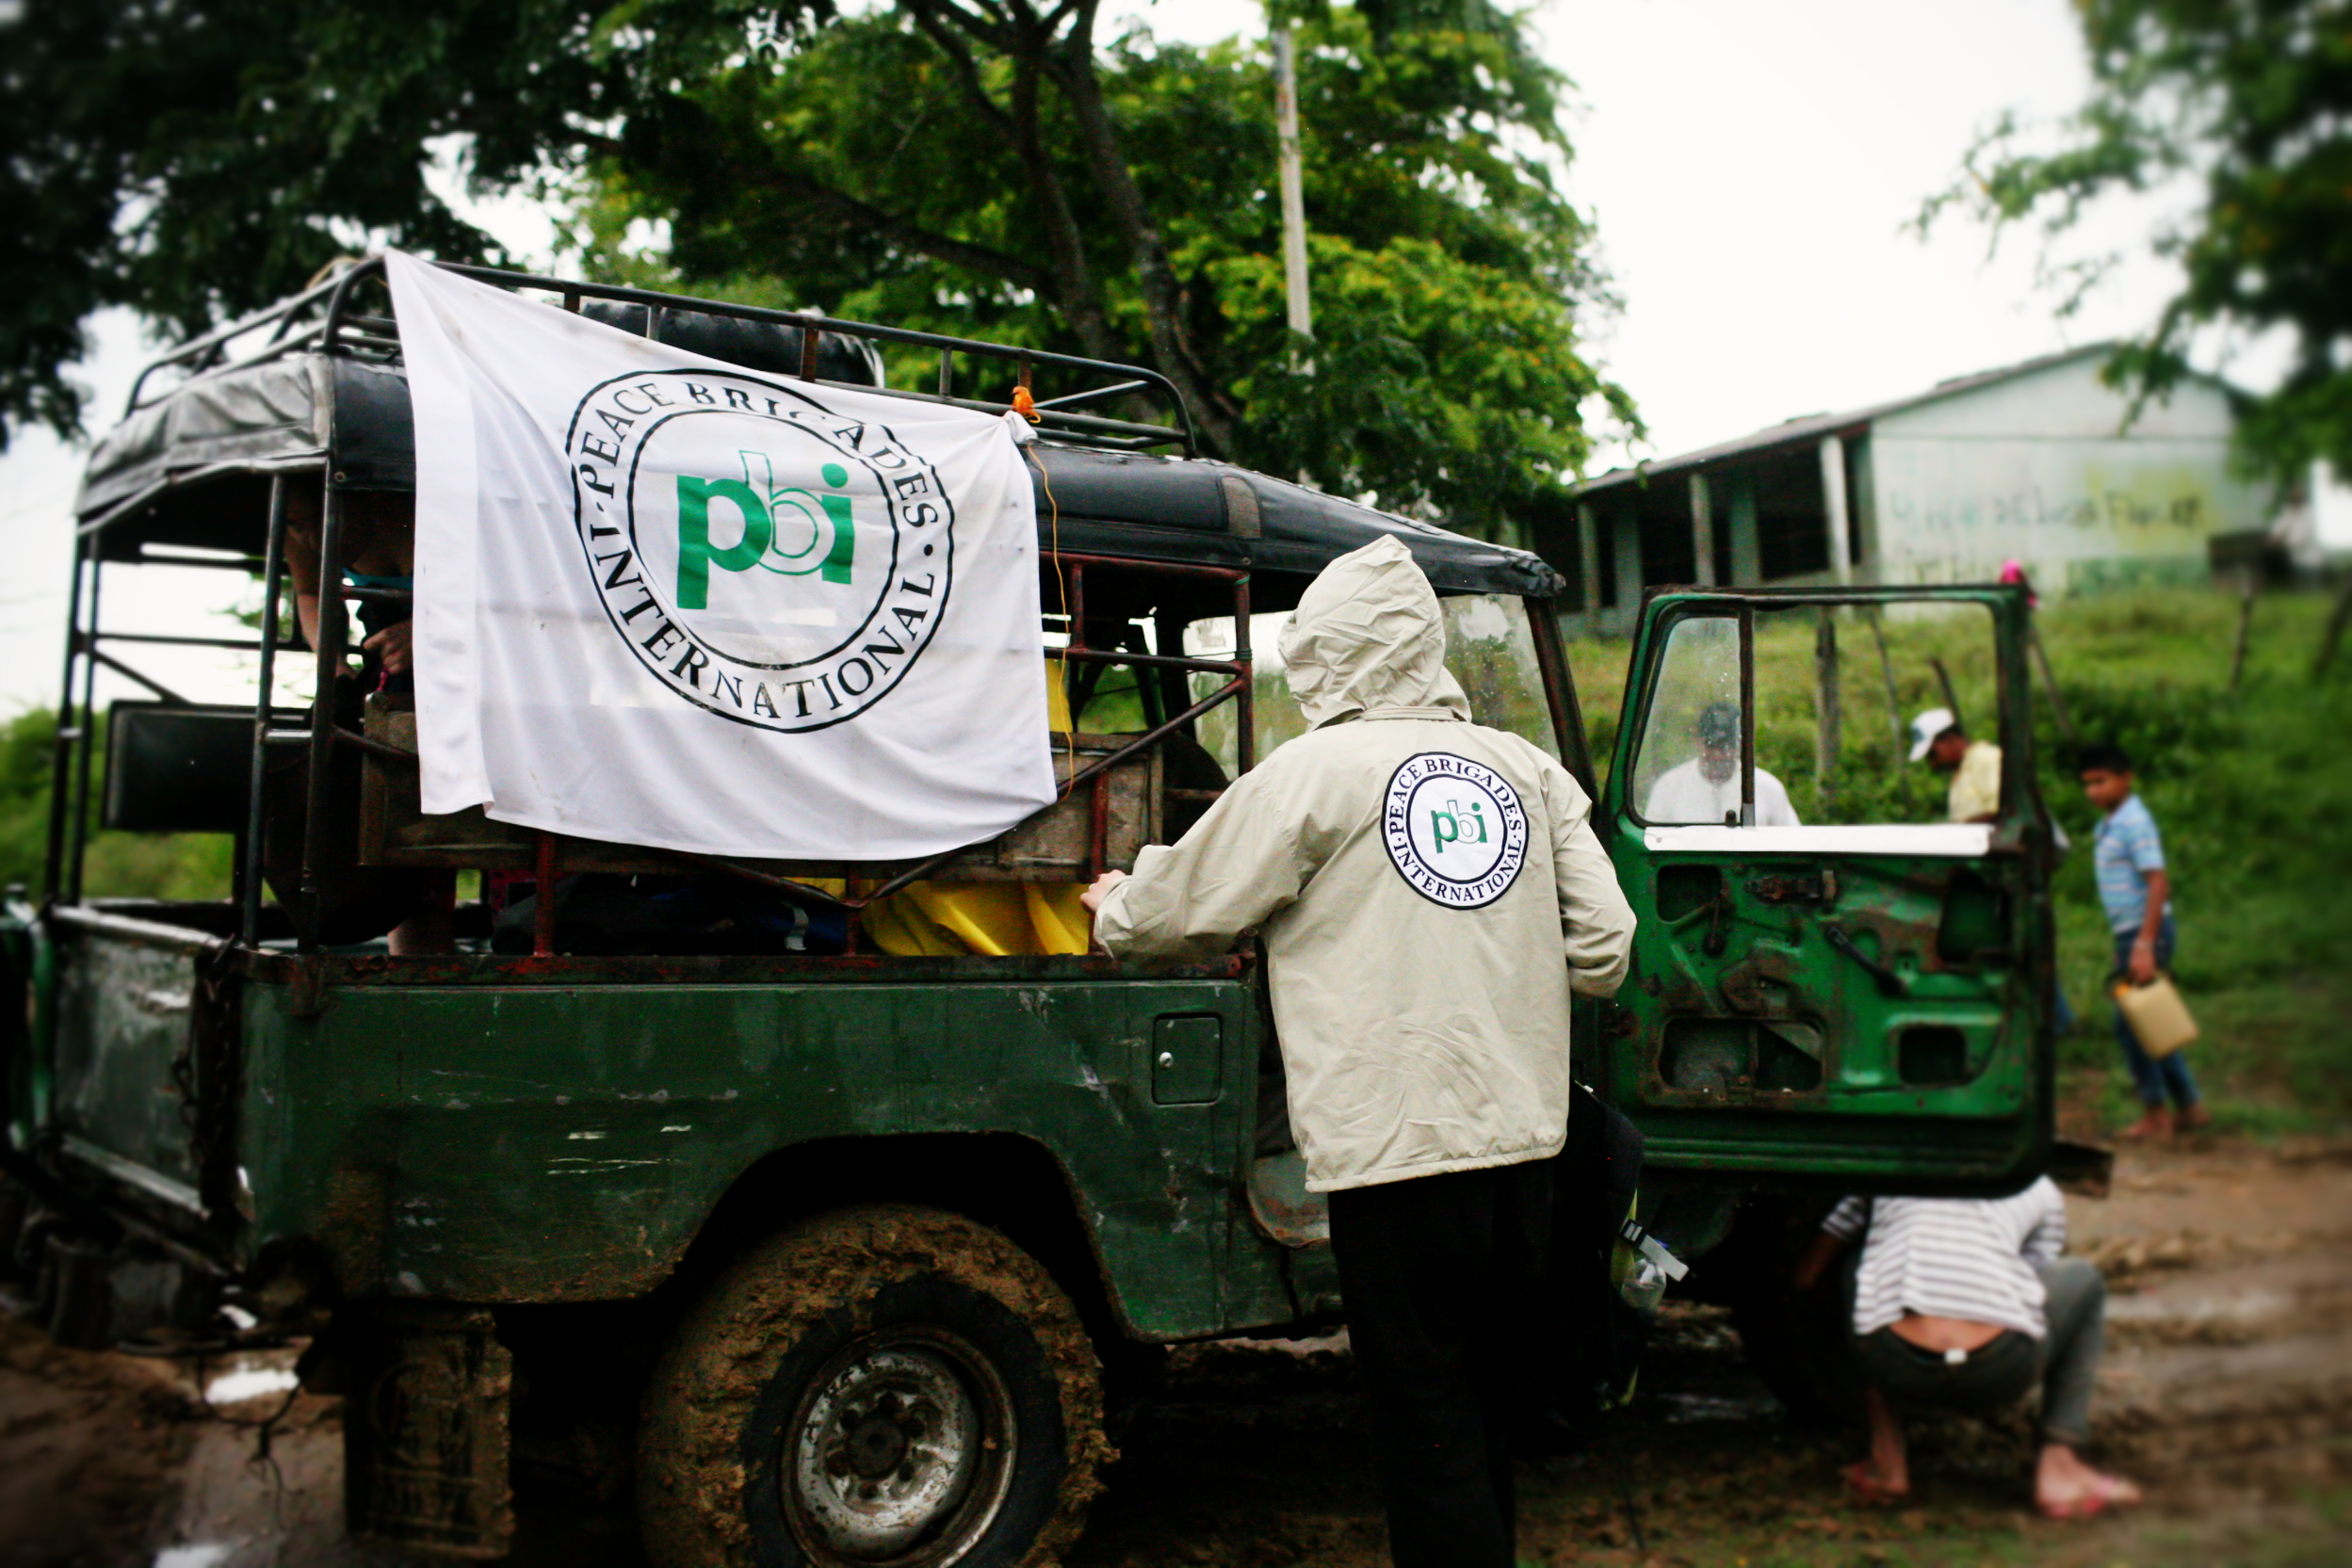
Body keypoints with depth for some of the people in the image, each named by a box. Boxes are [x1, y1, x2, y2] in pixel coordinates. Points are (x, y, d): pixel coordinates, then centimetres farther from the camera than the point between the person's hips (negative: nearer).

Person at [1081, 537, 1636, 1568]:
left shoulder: (1310, 774, -5)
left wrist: (1112, 907, 25)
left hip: (1396, 1148, -6)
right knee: (1487, 1414, 19)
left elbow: (1180, 915, 4)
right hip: (1524, 1137, 6)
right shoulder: (1527, 770, 10)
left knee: (1429, 1440, 2)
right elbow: (1601, 952, 8)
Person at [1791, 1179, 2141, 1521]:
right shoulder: (2040, 1190, 27)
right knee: (2083, 1278, 30)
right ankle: (2057, 1465, 18)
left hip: (1897, 1367, 0)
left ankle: (1887, 1460, 23)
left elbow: (1806, 1276, 28)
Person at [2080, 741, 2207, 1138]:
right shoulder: (2108, 825, 15)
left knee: (2130, 1023, -6)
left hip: (2145, 931, -9)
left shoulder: (2134, 823, -14)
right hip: (2128, 932, 9)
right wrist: (2123, 946, 20)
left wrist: (2144, 946, -25)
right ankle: (2189, 1106, 19)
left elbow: (2158, 883, -21)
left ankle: (2155, 1113, 3)